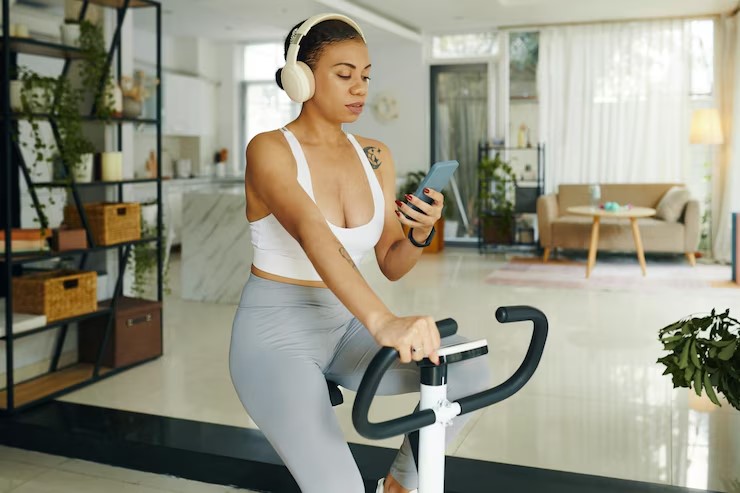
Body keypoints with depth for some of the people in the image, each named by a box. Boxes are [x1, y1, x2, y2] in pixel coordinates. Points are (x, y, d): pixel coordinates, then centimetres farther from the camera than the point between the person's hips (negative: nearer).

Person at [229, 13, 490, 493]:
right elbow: (312, 235, -34)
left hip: (343, 327, 6)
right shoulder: (270, 150, -15)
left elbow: (391, 265, 5)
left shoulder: (375, 156, 4)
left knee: (470, 370, -14)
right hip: (277, 333, -6)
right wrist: (383, 322, -48)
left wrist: (422, 232, -18)